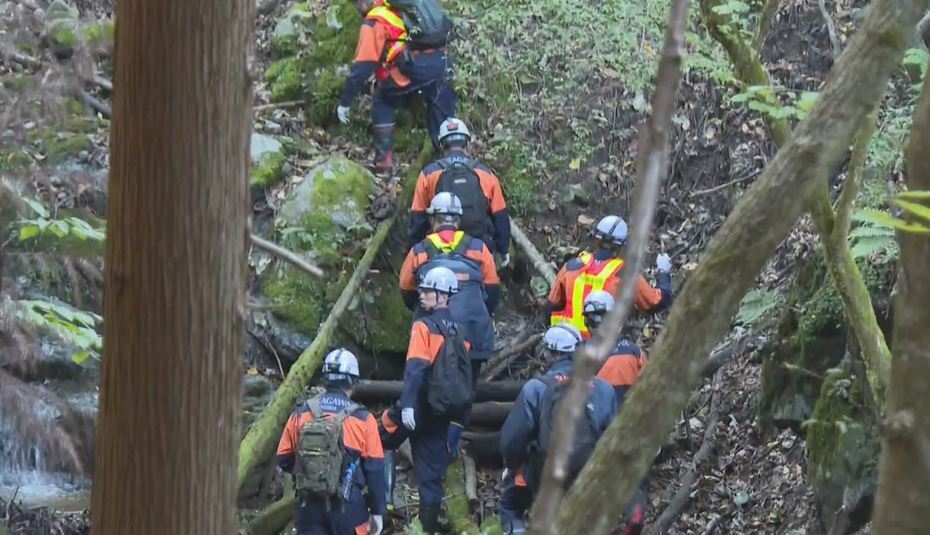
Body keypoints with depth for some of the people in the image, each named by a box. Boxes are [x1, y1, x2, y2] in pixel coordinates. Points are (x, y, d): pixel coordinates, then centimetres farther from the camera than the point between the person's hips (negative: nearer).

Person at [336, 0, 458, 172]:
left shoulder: (374, 21, 5)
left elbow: (362, 67, 3)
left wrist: (345, 103, 9)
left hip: (415, 66, -5)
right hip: (442, 63, 5)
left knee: (382, 103, 18)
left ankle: (384, 158, 13)